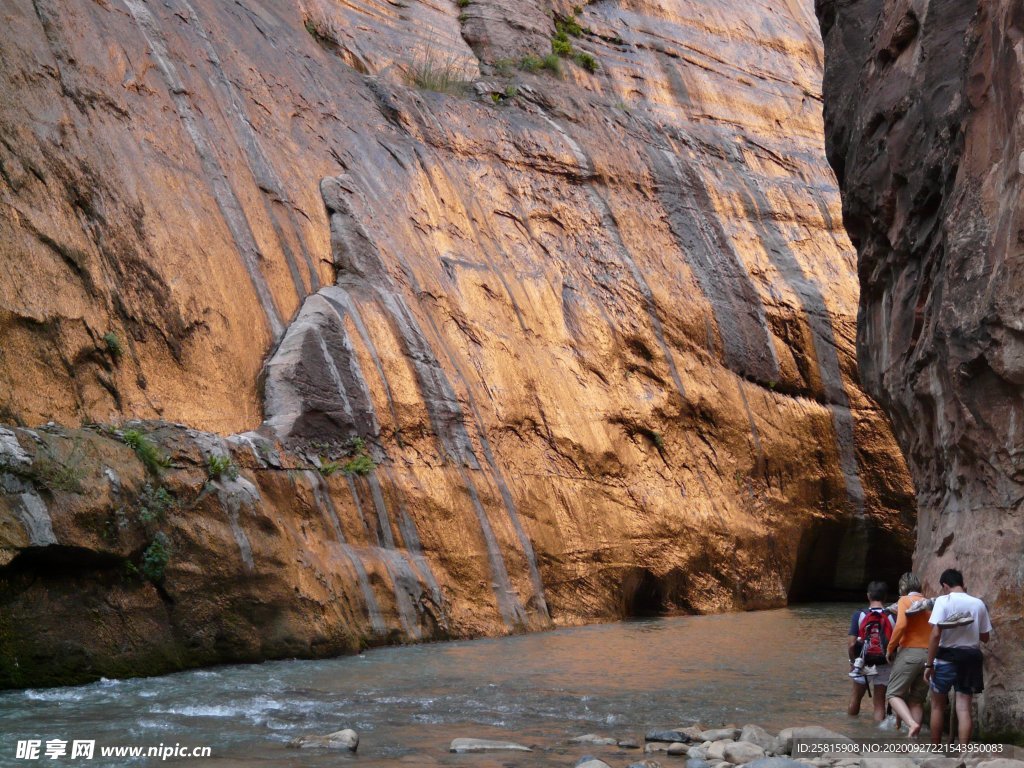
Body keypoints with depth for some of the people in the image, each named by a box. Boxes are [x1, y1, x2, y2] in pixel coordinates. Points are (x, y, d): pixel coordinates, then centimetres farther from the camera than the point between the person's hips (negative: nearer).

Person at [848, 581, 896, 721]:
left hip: (863, 664, 1)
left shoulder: (859, 615, -11)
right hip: (883, 666, -1)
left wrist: (852, 661, 4)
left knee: (856, 696, 23)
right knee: (880, 702, 11)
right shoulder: (891, 617, -9)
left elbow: (851, 643, -12)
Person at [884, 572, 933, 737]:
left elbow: (901, 625, -15)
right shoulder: (929, 603, 17)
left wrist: (890, 648, -6)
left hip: (910, 652, -6)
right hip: (929, 654, 6)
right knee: (917, 699, 10)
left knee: (893, 694, -1)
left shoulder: (905, 600, -1)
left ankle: (912, 723, -23)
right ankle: (914, 737, 5)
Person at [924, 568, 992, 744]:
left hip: (947, 657, -3)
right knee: (964, 709, 3)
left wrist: (929, 664, -11)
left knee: (938, 706, 14)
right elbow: (985, 637, 8)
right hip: (970, 658, 3)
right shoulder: (978, 604, 1)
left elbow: (936, 635, -16)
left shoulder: (943, 601, -10)